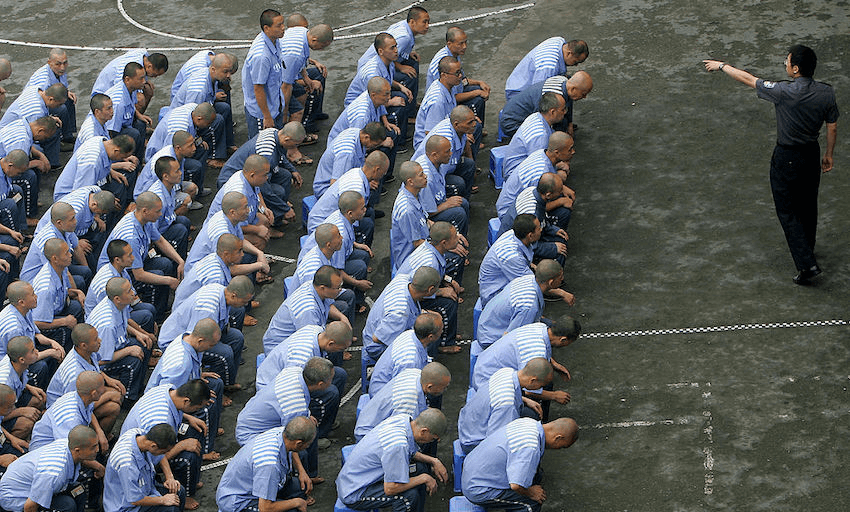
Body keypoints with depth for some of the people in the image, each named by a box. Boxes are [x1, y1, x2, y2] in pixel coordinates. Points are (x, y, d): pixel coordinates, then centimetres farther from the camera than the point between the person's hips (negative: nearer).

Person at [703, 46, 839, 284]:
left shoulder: (785, 92, -26)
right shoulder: (826, 93, -11)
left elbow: (749, 79, -14)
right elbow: (832, 127, 1)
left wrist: (721, 66, 0)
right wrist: (828, 154, 17)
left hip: (787, 158, -6)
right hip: (812, 153, 6)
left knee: (787, 211, 3)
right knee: (808, 205, 24)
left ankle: (807, 263, -5)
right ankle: (806, 247, 45)